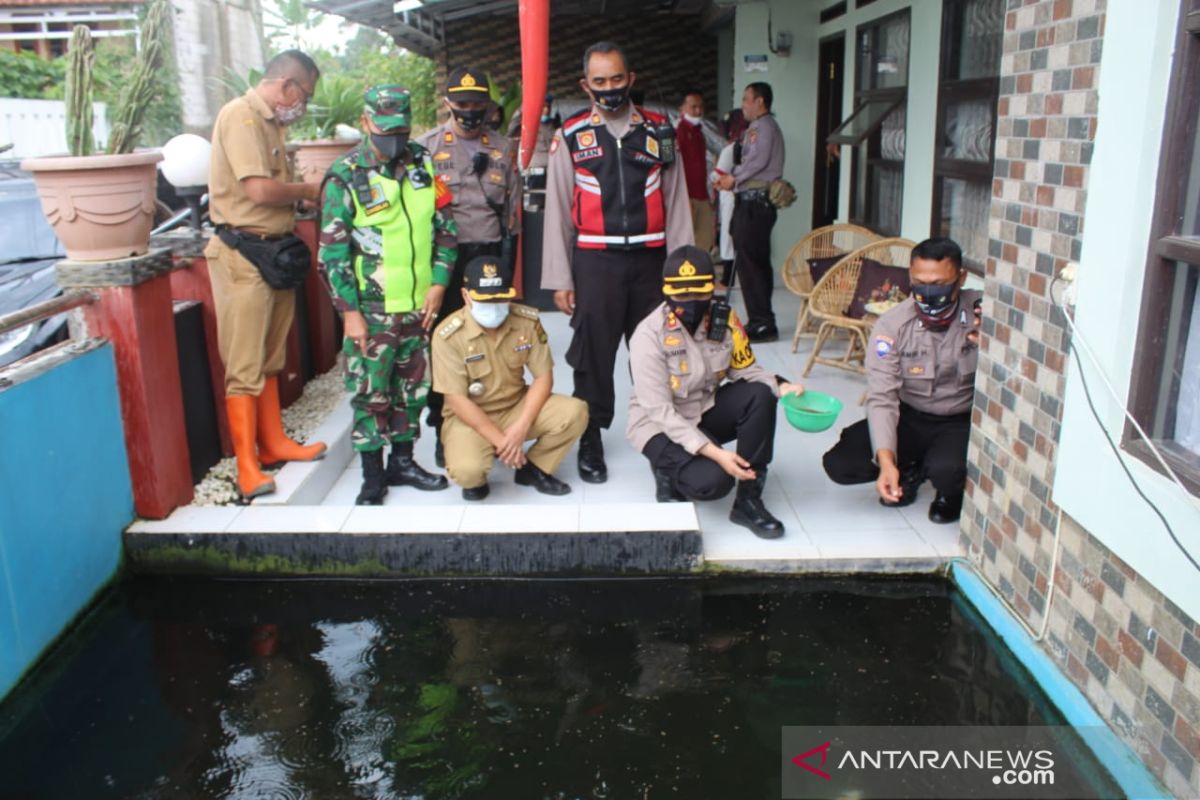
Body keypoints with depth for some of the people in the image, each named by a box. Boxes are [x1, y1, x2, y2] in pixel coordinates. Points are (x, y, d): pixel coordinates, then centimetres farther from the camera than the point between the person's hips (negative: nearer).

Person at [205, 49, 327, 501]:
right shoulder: (242, 117, -14)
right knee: (244, 366, -5)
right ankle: (247, 465, 1)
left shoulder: (270, 121, 15)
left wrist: (300, 197, -3)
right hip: (243, 255, -10)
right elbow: (260, 190, -24)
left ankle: (273, 443, 28)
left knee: (270, 358, 16)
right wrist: (307, 191, -8)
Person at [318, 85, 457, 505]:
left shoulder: (424, 164, 4)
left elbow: (445, 228, 9)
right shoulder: (345, 177, -8)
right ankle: (372, 478, 16)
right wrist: (350, 311, -11)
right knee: (370, 394, 2)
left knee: (414, 387, 14)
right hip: (371, 310, -4)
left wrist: (438, 283, 0)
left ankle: (402, 461, 31)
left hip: (420, 304, 4)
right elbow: (333, 252, -8)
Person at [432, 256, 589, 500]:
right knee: (466, 469, -33)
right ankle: (476, 480, 9)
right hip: (470, 417, -3)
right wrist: (499, 440, -22)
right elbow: (457, 400, -19)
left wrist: (521, 427, -21)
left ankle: (533, 468, 5)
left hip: (518, 406, 4)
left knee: (575, 412, -21)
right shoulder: (448, 335, -20)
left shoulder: (528, 321, -10)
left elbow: (544, 376, -7)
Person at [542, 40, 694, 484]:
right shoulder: (571, 136, 1)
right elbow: (557, 210, 2)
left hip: (651, 259, 2)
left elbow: (676, 201, 7)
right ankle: (590, 441, 19)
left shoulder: (658, 130, 7)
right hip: (595, 261, -2)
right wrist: (559, 279, -2)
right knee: (593, 355, 5)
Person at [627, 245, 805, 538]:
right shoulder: (648, 336, -24)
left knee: (760, 396, -24)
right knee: (712, 481, -30)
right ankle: (667, 471, 7)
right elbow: (661, 411, -26)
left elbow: (746, 369, 0)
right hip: (661, 425, -5)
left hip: (706, 410, 6)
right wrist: (714, 452, -33)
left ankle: (748, 501, -14)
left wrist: (781, 388, -23)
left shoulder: (725, 319, -10)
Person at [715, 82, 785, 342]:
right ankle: (761, 321, 18)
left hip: (755, 201, -11)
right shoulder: (757, 128, 23)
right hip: (752, 201, 11)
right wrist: (732, 178, 4)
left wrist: (733, 178, -7)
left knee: (749, 262, -11)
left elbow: (758, 160, -19)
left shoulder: (763, 126, -8)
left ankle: (762, 323, -9)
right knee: (758, 262, 12)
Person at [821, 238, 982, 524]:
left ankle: (953, 490, 8)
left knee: (946, 470, -34)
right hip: (909, 417, 2)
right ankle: (910, 469, 16)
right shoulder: (892, 325, -16)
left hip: (963, 421, -2)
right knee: (840, 464, -15)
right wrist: (886, 460, -33)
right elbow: (882, 398, -20)